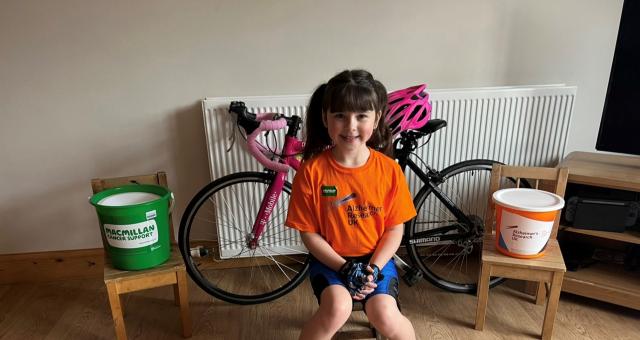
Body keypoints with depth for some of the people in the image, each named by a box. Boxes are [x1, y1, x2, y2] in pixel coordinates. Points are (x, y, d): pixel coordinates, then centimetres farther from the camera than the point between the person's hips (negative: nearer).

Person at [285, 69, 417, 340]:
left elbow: (394, 229, -2)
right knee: (337, 308, -26)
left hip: (376, 259, 1)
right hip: (330, 260, -1)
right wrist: (344, 268, -17)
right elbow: (309, 233, -9)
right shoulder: (312, 170, -16)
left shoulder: (388, 169, -11)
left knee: (384, 316, -20)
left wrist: (373, 269, -14)